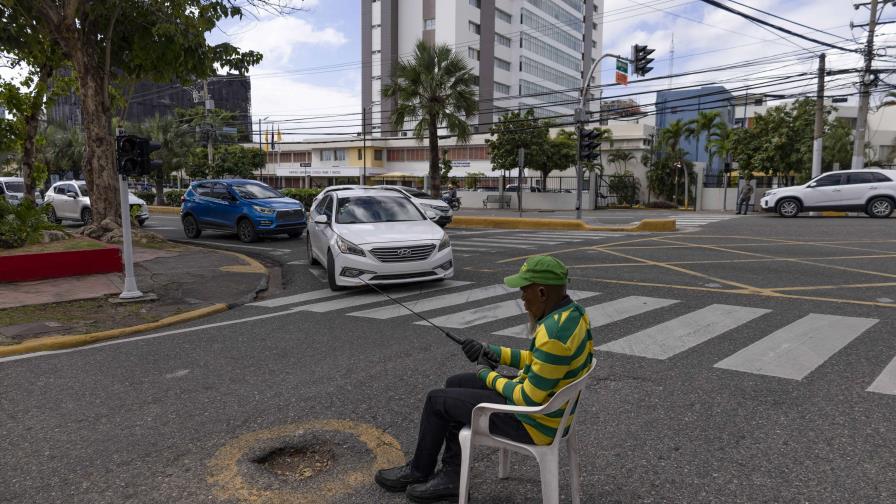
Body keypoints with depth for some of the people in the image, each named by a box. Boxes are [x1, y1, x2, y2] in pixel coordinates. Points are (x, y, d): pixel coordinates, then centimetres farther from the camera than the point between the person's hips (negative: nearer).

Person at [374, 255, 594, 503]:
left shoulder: (554, 333, -31)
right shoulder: (571, 312, 1)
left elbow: (528, 398, -25)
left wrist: (488, 375, -9)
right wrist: (492, 352, 6)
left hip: (531, 420, -10)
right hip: (545, 402, 10)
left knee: (437, 400, 2)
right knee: (456, 385, 17)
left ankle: (418, 471, 27)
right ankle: (452, 476, 21)